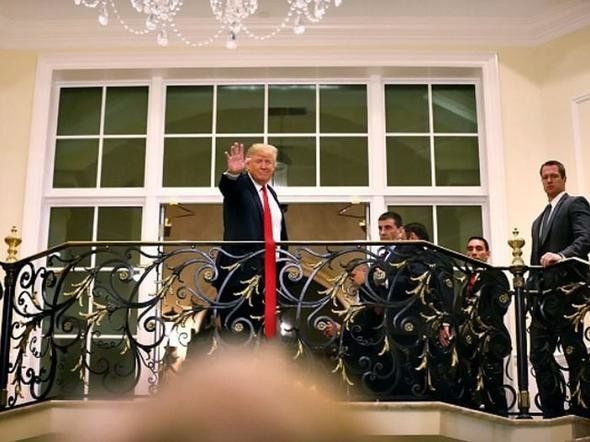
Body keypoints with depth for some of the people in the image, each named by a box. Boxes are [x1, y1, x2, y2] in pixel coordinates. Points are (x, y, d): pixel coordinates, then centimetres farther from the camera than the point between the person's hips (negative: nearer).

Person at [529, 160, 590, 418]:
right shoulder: (539, 220, 26)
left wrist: (561, 255, -30)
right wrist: (529, 290, 12)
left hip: (565, 290, -7)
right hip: (542, 296, 8)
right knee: (539, 355, 4)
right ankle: (552, 413, 9)